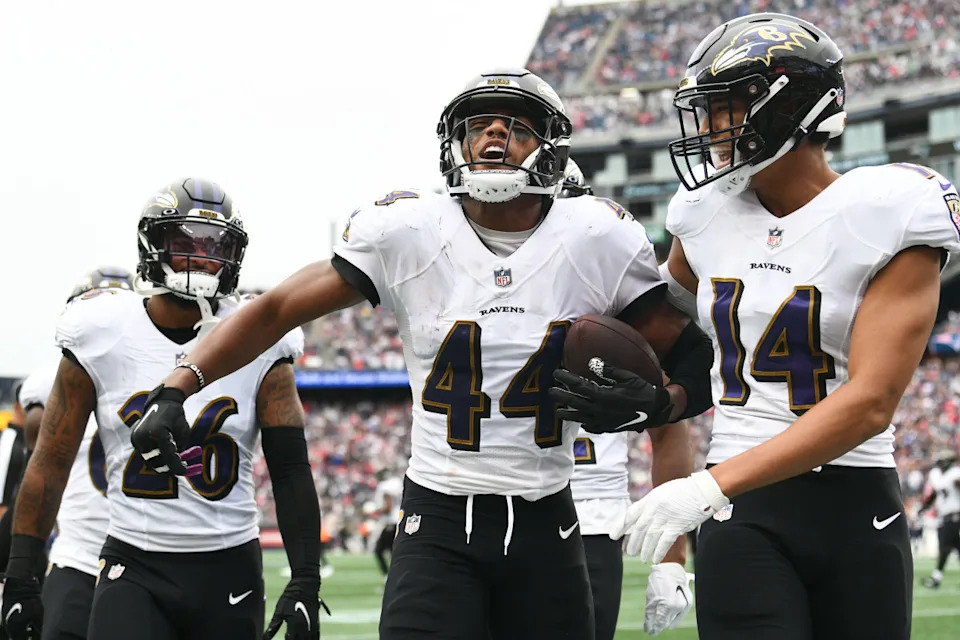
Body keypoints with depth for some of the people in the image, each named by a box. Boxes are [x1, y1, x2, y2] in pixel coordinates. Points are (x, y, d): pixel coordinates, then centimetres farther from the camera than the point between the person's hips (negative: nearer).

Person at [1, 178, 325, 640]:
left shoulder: (258, 347, 0)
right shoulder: (101, 338, -1)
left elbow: (291, 473, 1)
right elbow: (50, 463, 3)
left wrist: (305, 582, -8)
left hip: (229, 571, 1)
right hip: (134, 570, -1)